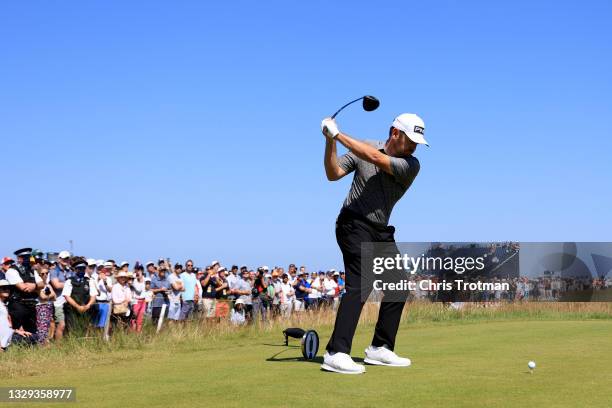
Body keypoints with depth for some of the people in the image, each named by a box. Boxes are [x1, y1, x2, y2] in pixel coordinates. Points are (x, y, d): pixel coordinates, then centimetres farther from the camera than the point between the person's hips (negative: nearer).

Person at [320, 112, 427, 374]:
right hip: (354, 224, -5)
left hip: (382, 231, 5)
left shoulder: (411, 165, -4)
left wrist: (338, 134, -21)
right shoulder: (363, 149, -3)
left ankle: (380, 348, 17)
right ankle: (336, 353, -24)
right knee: (360, 285, -19)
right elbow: (333, 174, -8)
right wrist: (330, 141, -22)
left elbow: (376, 158, -20)